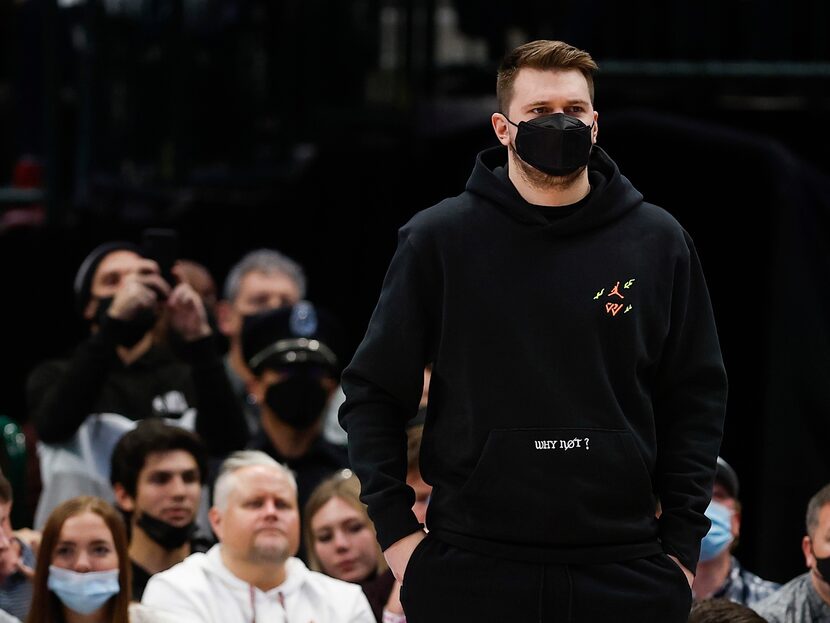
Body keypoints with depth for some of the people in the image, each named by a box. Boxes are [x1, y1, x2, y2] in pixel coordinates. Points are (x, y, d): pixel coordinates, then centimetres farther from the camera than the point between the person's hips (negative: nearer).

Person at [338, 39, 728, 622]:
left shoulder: (659, 241, 6)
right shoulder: (439, 239, 2)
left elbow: (696, 398, 10)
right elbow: (373, 392, 5)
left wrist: (682, 542, 4)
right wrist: (395, 528, -2)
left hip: (626, 573, 1)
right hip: (471, 569, -1)